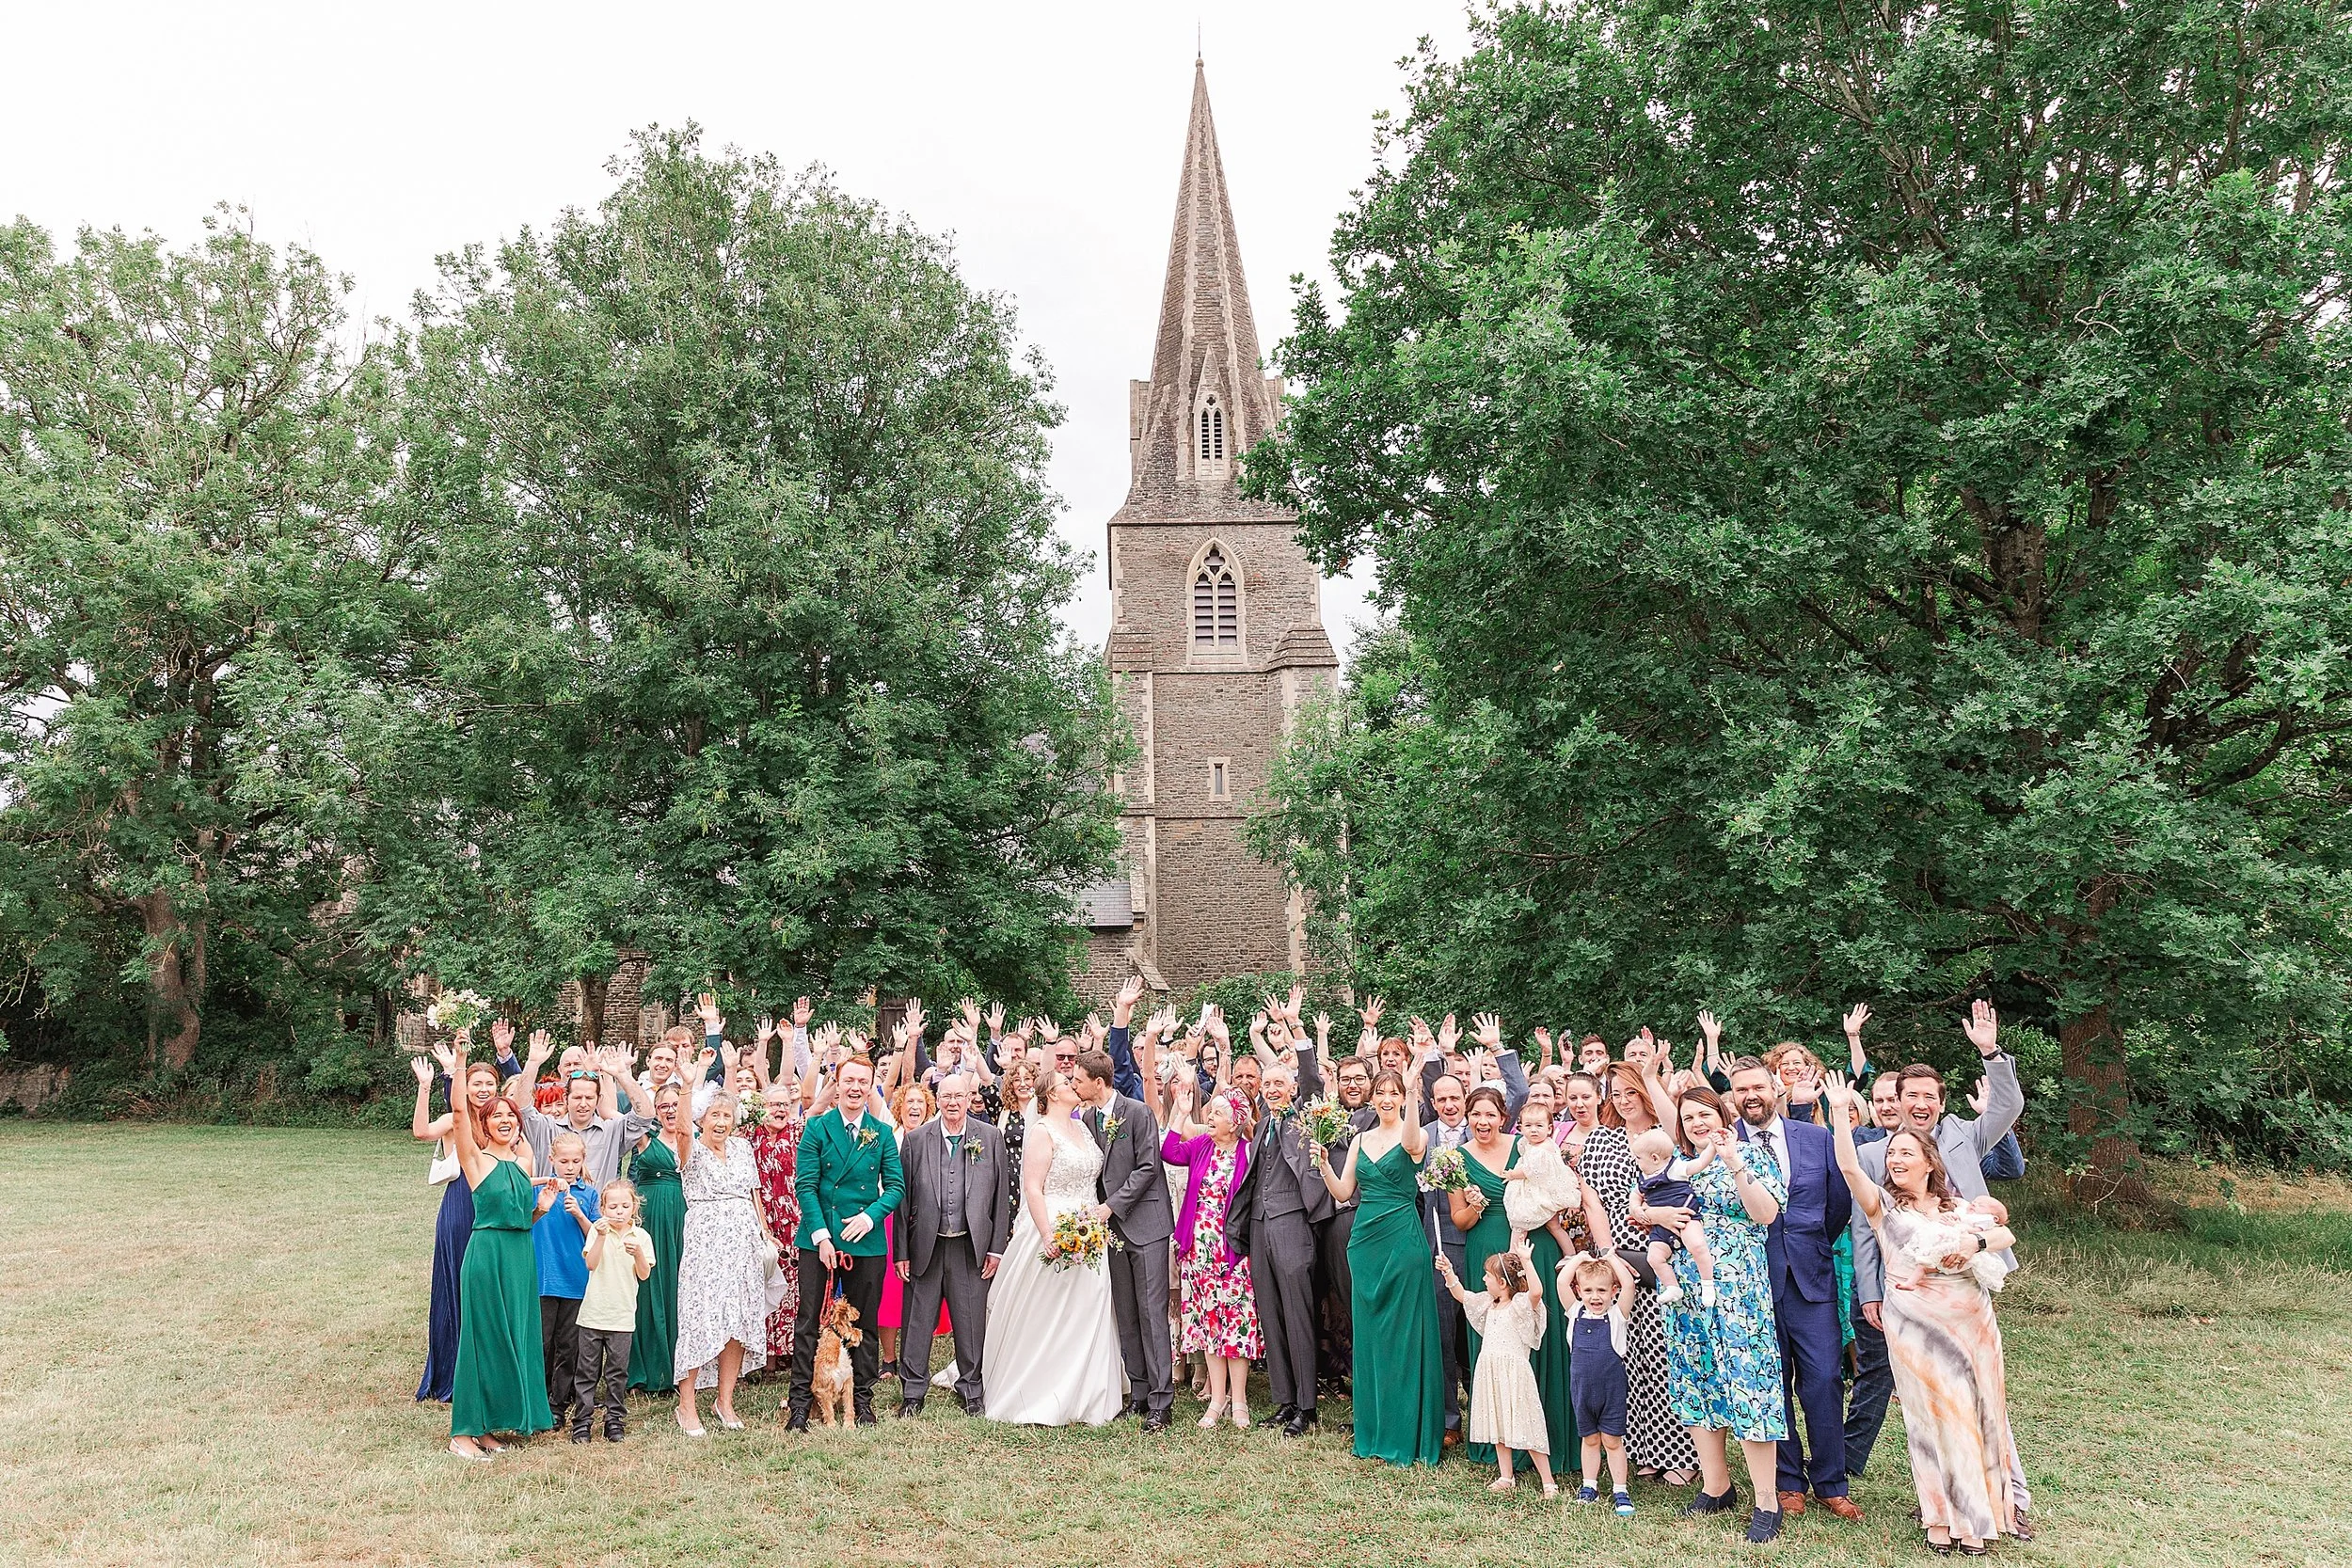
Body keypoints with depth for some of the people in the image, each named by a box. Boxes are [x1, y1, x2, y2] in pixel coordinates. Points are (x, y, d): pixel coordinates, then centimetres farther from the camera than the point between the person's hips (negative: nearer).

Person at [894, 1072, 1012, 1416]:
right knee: (918, 1321, 7)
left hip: (972, 1247, 0)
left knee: (972, 1322, 7)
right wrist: (902, 1251, 0)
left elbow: (1002, 1195, 4)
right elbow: (903, 1197, 3)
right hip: (926, 1246, 0)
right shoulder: (916, 1139, 2)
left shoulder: (991, 1137, 2)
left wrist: (996, 1247, 0)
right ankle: (913, 1392, 22)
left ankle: (972, 1391, 23)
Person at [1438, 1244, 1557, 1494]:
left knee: (1526, 1427, -6)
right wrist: (1448, 1271, 11)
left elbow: (1537, 1291, -33)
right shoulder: (1489, 1303, 13)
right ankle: (1506, 1477, 25)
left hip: (1514, 1374, -8)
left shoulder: (1521, 1304, -11)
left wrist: (1525, 1260, -35)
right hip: (1490, 1372, 8)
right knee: (1499, 1426, 14)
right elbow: (1461, 1294, 23)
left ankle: (1548, 1482, 2)